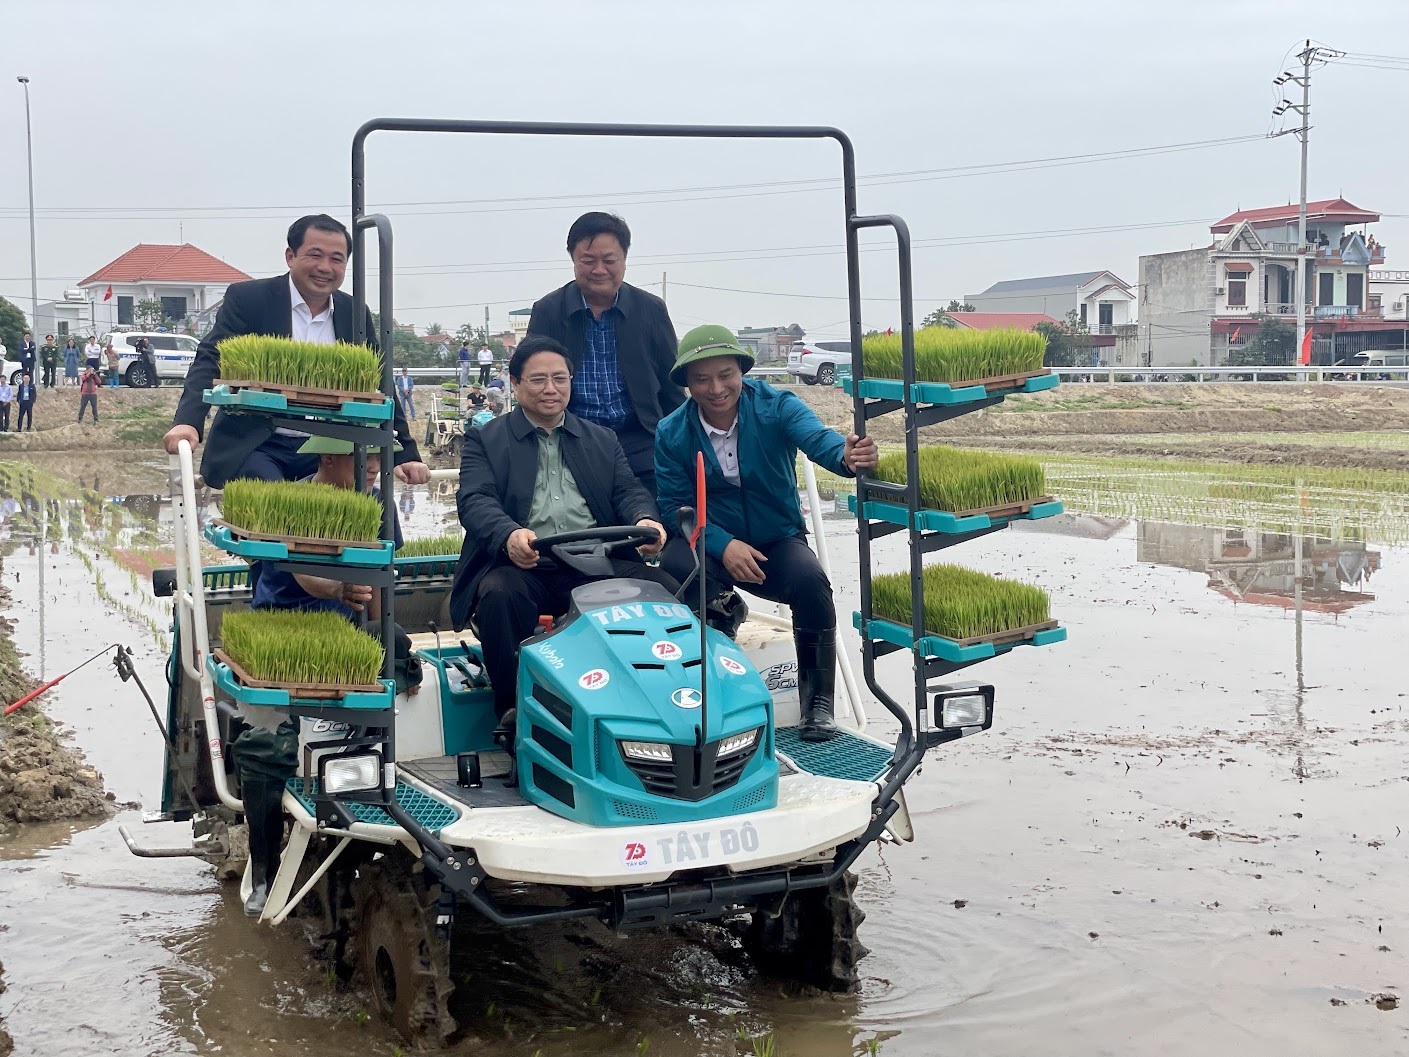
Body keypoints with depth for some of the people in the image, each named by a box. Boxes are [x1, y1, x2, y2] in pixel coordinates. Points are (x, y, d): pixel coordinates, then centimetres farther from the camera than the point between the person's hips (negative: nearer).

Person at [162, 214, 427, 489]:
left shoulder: (355, 314, 10)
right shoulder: (247, 299, -2)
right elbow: (210, 362, -11)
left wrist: (406, 455, 7)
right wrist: (188, 421, -28)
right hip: (251, 446, -4)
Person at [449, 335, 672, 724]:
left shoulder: (602, 440, 24)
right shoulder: (485, 441, 13)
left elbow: (628, 491, 12)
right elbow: (475, 500, -2)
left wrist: (645, 519, -15)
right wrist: (508, 535, -26)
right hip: (523, 565, -2)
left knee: (666, 589, -25)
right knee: (498, 594, -36)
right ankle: (514, 712, -19)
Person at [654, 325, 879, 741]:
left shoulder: (776, 407, -11)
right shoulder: (672, 433, -6)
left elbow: (816, 437, -30)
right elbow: (675, 504, -6)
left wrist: (847, 456, -55)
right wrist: (723, 544, -24)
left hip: (778, 541, 0)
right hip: (711, 543, 1)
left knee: (810, 580, -32)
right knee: (673, 566, -33)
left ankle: (817, 698, -12)